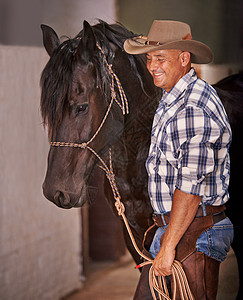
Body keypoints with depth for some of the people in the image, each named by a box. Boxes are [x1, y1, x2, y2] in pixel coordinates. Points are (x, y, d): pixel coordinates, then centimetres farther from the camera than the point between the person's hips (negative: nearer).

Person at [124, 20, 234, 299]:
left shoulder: (193, 109, -21)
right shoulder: (172, 101, 14)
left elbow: (191, 185, -24)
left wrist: (168, 246, -23)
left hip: (193, 234, -10)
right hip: (171, 226, 10)